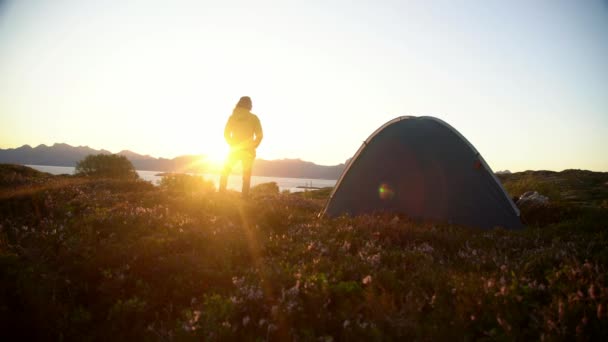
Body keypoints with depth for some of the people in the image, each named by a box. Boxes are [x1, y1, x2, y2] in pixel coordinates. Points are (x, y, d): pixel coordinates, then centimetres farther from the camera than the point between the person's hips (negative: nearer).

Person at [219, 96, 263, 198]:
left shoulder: (232, 117, 0)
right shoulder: (253, 118, -3)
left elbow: (226, 134, -1)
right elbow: (260, 135, -7)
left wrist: (232, 145, 11)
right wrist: (252, 147, 5)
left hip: (235, 150, 1)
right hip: (248, 151, 0)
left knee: (225, 172, 17)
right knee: (246, 176, 9)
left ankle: (221, 193, 11)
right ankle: (244, 196, 4)